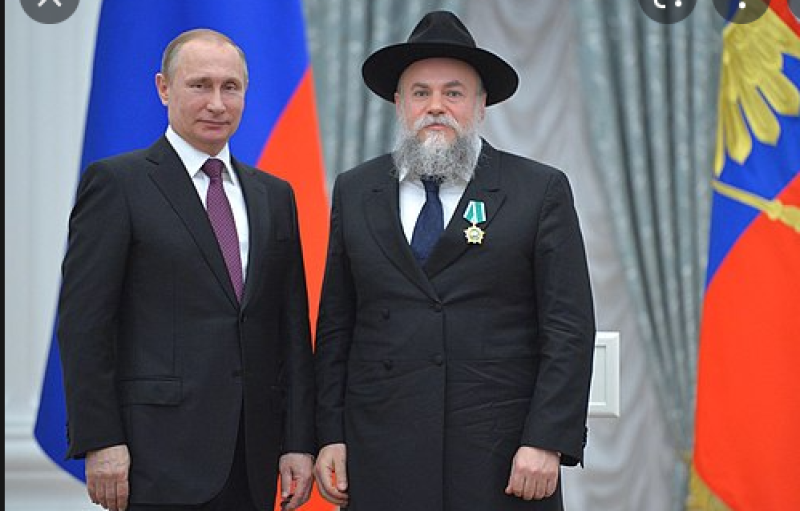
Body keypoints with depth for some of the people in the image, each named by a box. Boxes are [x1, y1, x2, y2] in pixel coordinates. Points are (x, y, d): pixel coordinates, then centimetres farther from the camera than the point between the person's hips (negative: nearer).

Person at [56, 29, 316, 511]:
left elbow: (293, 327, 13)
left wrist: (300, 441, 5)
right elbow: (83, 320, -6)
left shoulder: (274, 195, 15)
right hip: (161, 449, -5)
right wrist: (100, 442, -12)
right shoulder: (116, 182, -1)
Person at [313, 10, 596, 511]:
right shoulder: (355, 192, 10)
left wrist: (546, 444, -11)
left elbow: (569, 328, -3)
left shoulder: (542, 191, 2)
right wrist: (330, 436, 4)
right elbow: (335, 327, 11)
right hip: (382, 461, 2)